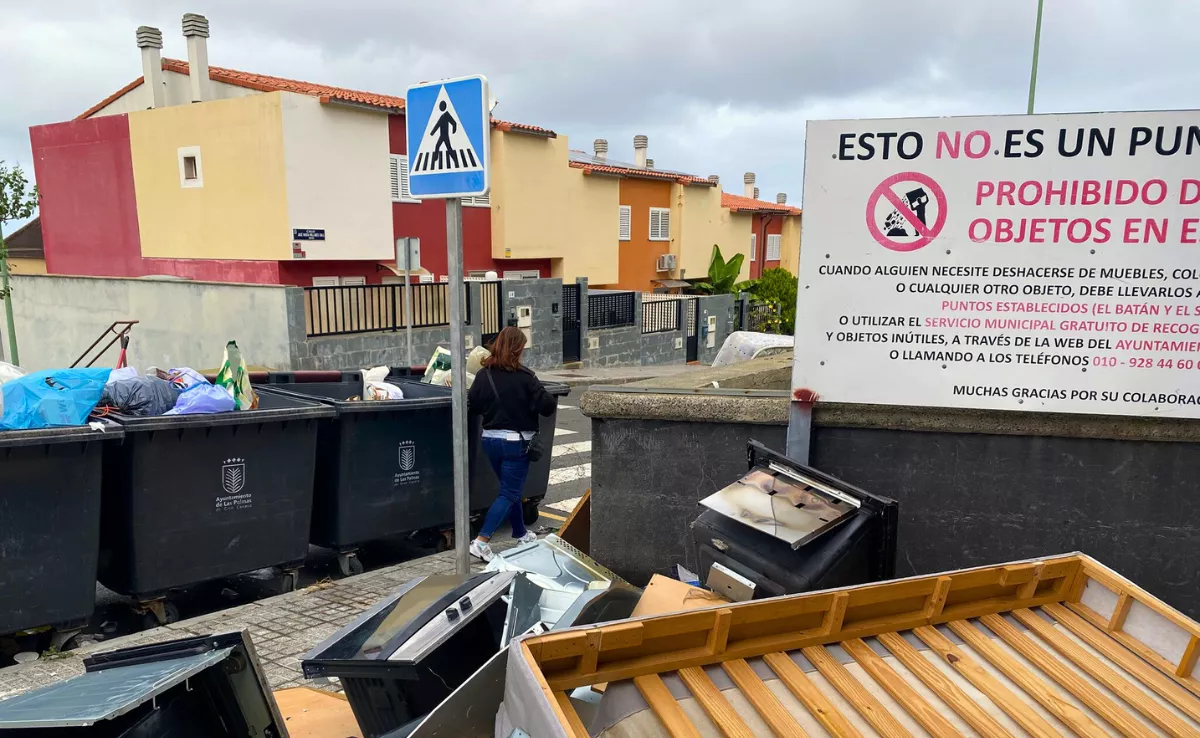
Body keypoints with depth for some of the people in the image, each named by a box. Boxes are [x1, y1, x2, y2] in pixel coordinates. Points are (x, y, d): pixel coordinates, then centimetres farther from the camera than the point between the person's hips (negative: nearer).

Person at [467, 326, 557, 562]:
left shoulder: (483, 375, -3)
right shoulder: (525, 377, -15)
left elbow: (471, 407, 0)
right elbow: (547, 406, -13)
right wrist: (553, 402, 9)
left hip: (490, 439, 6)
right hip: (516, 442, -6)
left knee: (511, 489, 22)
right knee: (509, 493, 1)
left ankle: (521, 534, 37)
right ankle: (481, 542, -8)